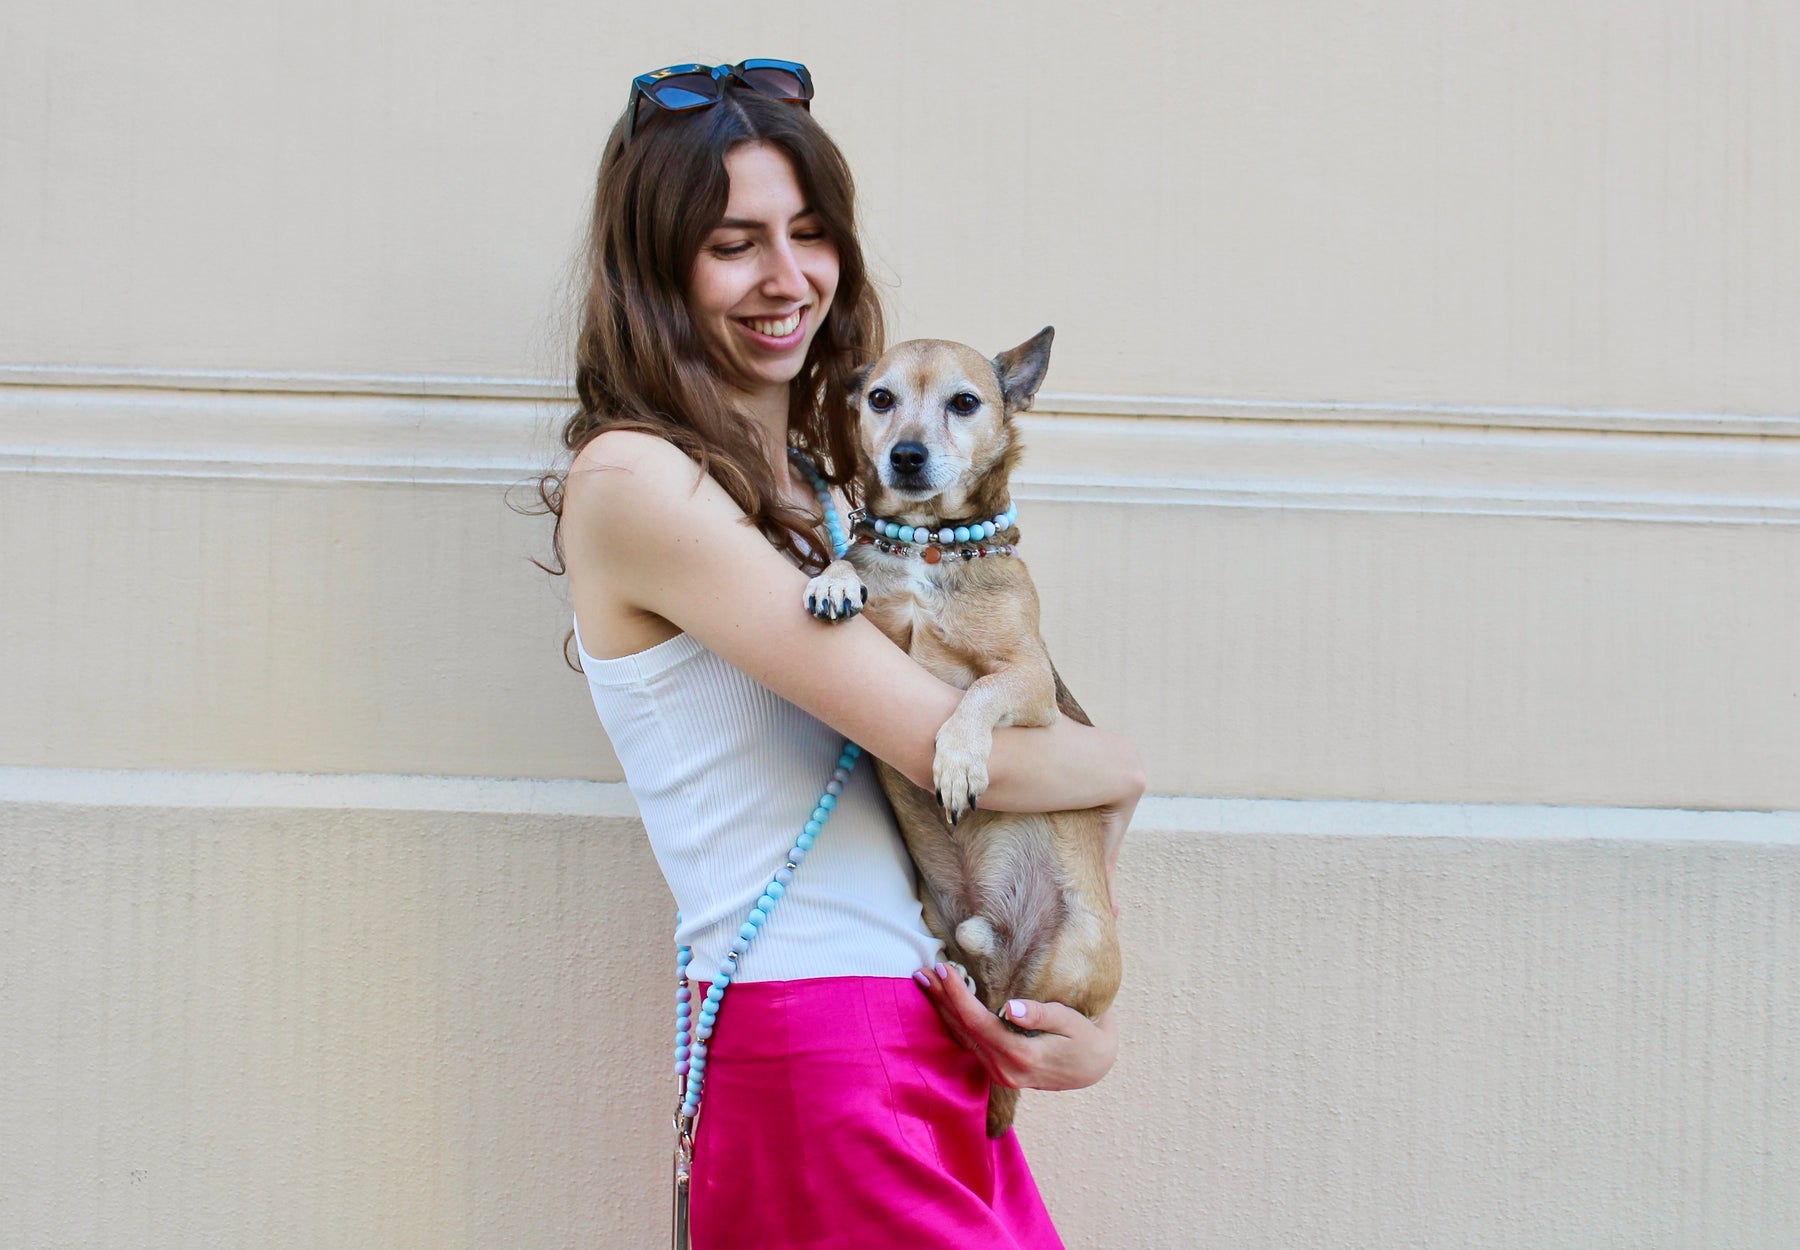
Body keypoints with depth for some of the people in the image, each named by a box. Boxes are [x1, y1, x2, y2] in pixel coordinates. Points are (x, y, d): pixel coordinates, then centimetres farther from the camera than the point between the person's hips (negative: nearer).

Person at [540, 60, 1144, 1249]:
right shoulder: (635, 482, -10)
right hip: (815, 1048, -7)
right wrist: (1119, 770, 4)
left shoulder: (824, 481, 15)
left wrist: (1092, 1010, 1)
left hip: (944, 1043, 7)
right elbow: (958, 750, -15)